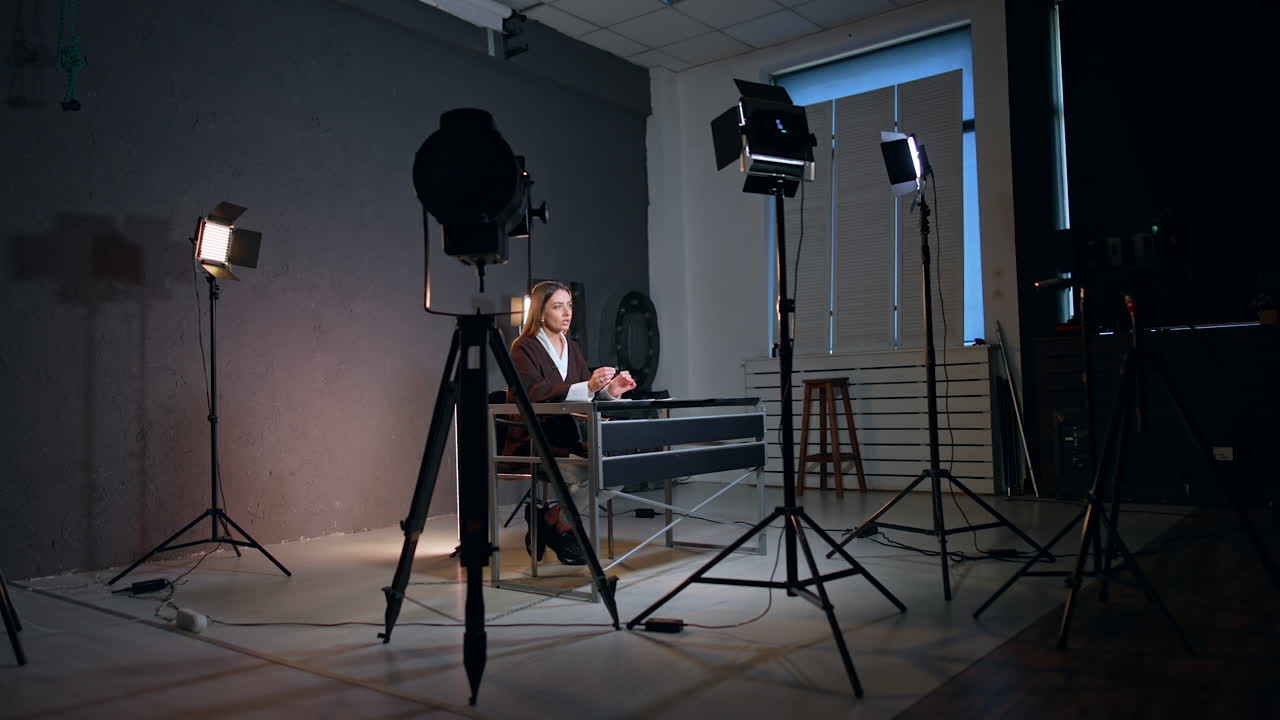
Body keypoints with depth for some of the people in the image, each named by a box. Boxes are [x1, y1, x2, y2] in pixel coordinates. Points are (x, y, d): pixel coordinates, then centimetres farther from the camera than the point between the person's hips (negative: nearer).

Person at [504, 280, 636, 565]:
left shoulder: (572, 348, 17)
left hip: (565, 440, 7)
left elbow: (587, 396, 11)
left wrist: (610, 391, -12)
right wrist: (587, 387, -36)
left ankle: (549, 519, 1)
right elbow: (535, 393, -24)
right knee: (583, 473, -30)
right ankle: (555, 524, 1)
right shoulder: (523, 349, -6)